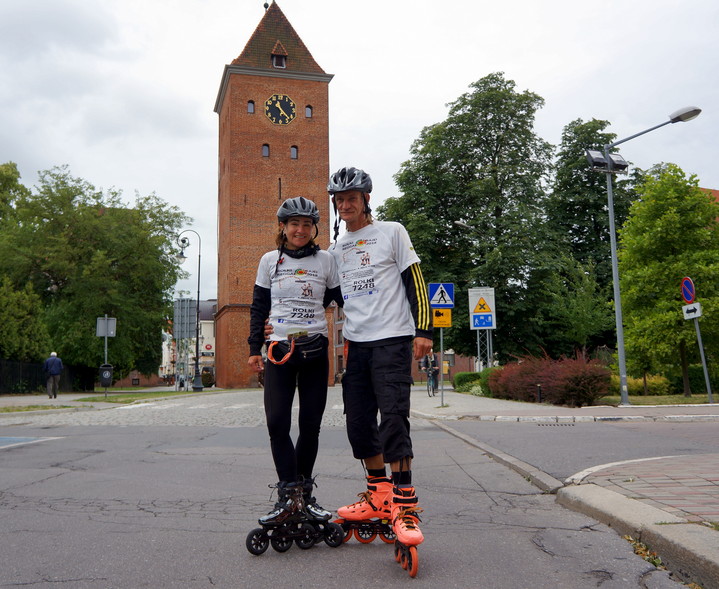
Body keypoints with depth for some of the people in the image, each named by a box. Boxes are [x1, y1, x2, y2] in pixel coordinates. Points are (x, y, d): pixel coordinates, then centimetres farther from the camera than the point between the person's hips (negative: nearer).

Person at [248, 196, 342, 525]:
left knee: (310, 424, 3)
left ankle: (304, 494, 16)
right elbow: (258, 307, 11)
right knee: (277, 423, -8)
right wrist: (254, 348, 6)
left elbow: (341, 300, 12)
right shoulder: (269, 260, 8)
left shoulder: (325, 261, 6)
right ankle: (287, 495, -1)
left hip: (314, 350, 0)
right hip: (279, 349, 0)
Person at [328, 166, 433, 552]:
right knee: (359, 423, 6)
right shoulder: (336, 249, 17)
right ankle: (379, 495, 22)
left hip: (392, 340, -6)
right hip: (354, 345, 6)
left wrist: (423, 330, -10)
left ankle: (404, 505, -8)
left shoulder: (391, 232, 3)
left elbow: (414, 282, -1)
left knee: (393, 418, -14)